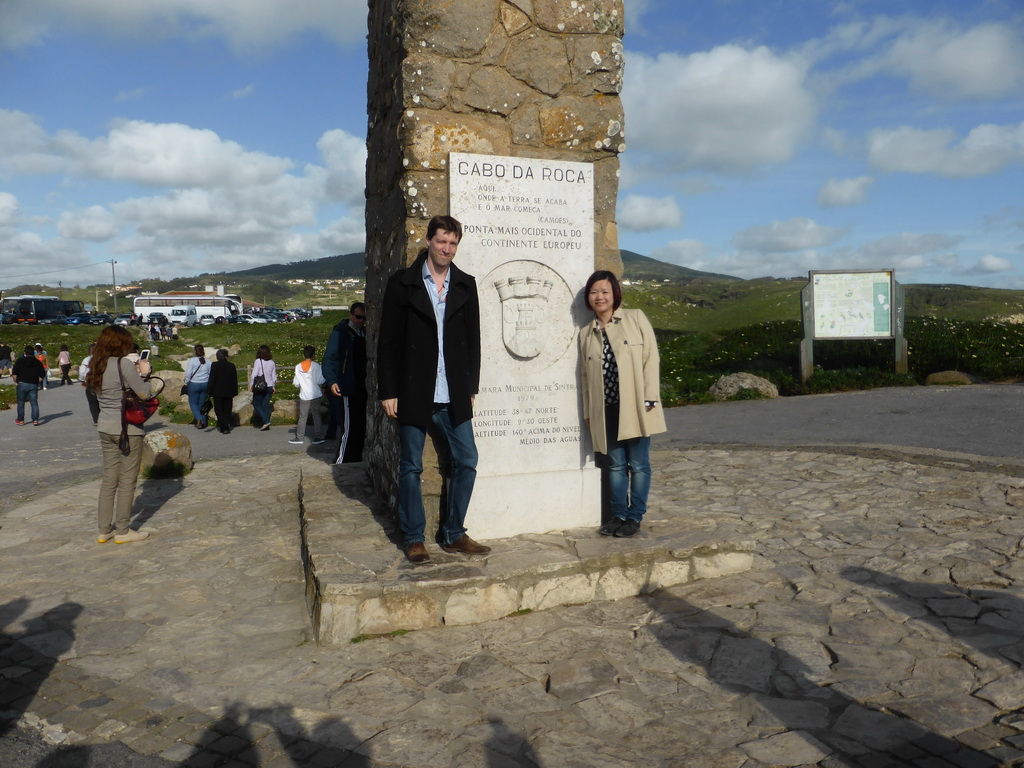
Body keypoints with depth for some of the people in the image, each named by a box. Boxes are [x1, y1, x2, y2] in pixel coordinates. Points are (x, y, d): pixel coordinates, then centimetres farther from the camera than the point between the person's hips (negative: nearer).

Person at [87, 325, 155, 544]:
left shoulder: (97, 366, 8)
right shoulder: (124, 364, -15)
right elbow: (144, 393, -15)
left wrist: (136, 373, 10)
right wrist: (145, 373, 0)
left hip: (106, 429, 7)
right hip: (128, 429, -7)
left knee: (109, 478, 14)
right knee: (127, 481, 2)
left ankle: (104, 530, 19)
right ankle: (123, 531, 9)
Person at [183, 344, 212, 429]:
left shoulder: (191, 360, -10)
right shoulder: (208, 362, 0)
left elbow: (188, 374, -12)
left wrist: (186, 383, 3)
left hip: (194, 384, -4)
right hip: (205, 384, 4)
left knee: (193, 403, 8)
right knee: (202, 404, 14)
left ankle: (199, 418, -14)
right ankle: (203, 423, 14)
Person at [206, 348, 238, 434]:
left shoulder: (215, 365, -8)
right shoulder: (232, 365, 3)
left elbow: (212, 379, -8)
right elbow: (235, 380, 7)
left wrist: (209, 391, -3)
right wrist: (234, 392, 14)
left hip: (218, 392, -3)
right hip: (228, 392, 3)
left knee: (218, 410, 2)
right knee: (227, 410, 10)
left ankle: (224, 427, -12)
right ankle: (227, 426, 11)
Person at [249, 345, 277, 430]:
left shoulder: (258, 361, -10)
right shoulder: (272, 362, 4)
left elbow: (254, 374, -13)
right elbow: (274, 376, 9)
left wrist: (251, 385, -4)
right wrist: (273, 386, 20)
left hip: (259, 387, -5)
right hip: (269, 386, 5)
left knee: (256, 404, 6)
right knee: (266, 405, 9)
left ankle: (266, 421, -9)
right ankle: (266, 426, 9)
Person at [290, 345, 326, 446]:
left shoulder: (298, 367, 1)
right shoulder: (316, 366, -6)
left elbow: (296, 383, 3)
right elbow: (320, 381, -9)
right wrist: (322, 389, 10)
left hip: (304, 396, 2)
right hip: (315, 395, -2)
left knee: (302, 417, 8)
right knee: (316, 416, 4)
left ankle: (298, 438, 11)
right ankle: (318, 436, 2)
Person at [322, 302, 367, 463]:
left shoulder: (365, 334, 15)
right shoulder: (340, 333, -5)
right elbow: (329, 359, -12)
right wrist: (332, 381, -26)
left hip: (363, 389, 7)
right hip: (348, 390, -7)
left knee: (360, 427, 10)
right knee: (349, 428, -9)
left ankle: (356, 459, 20)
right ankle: (340, 462, -1)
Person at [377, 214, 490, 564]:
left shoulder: (465, 285, 9)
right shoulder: (402, 283, 0)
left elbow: (473, 338, 11)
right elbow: (388, 341, -2)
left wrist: (470, 387, 8)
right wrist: (388, 391, -6)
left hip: (454, 395, 3)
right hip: (414, 394, -3)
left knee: (466, 462, 3)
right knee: (411, 467, 6)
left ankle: (454, 535, 19)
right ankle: (413, 539, 20)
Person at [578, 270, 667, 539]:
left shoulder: (635, 318, 2)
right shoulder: (586, 333, 12)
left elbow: (651, 358, -3)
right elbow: (586, 375, 13)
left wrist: (649, 398, -10)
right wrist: (588, 413, 10)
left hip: (634, 406, -3)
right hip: (606, 410, 3)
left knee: (638, 464, 4)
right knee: (615, 464, 10)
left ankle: (634, 516, 15)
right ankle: (618, 514, 21)